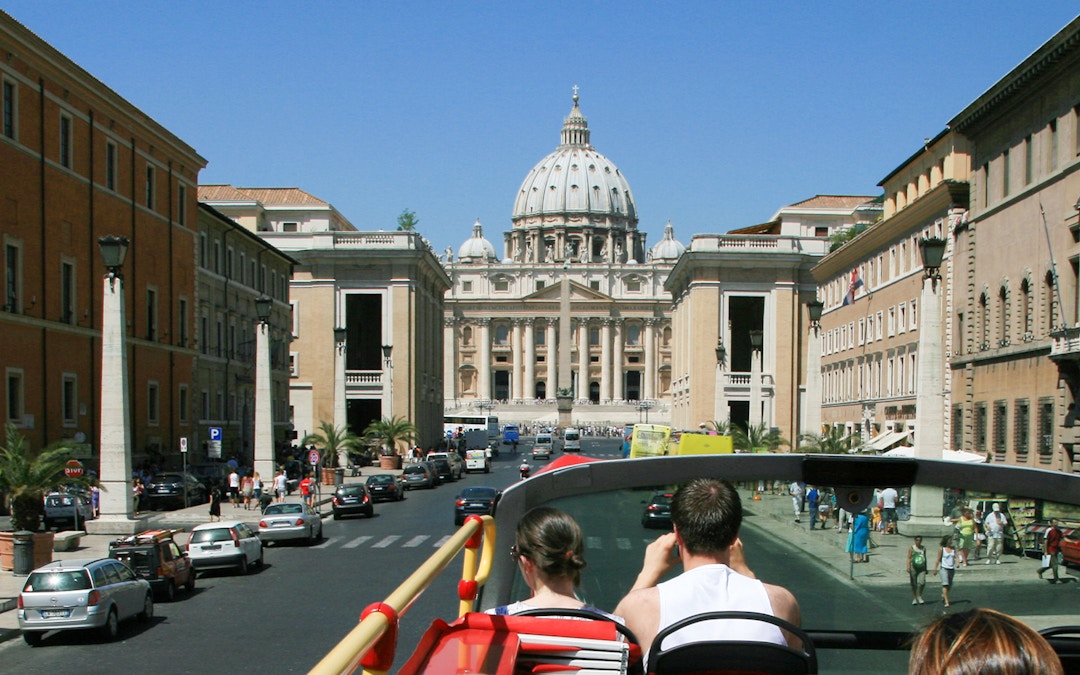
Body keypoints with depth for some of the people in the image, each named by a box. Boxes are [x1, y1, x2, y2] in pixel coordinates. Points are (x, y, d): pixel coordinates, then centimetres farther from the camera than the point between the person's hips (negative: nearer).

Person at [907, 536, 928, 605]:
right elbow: (909, 558, -6)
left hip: (921, 568, 3)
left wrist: (926, 568, 21)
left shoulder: (923, 548, 12)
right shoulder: (911, 548, -1)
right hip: (913, 567, -3)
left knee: (922, 582, -12)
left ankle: (919, 597, 7)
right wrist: (908, 567, -18)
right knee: (914, 584, 2)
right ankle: (914, 599, 12)